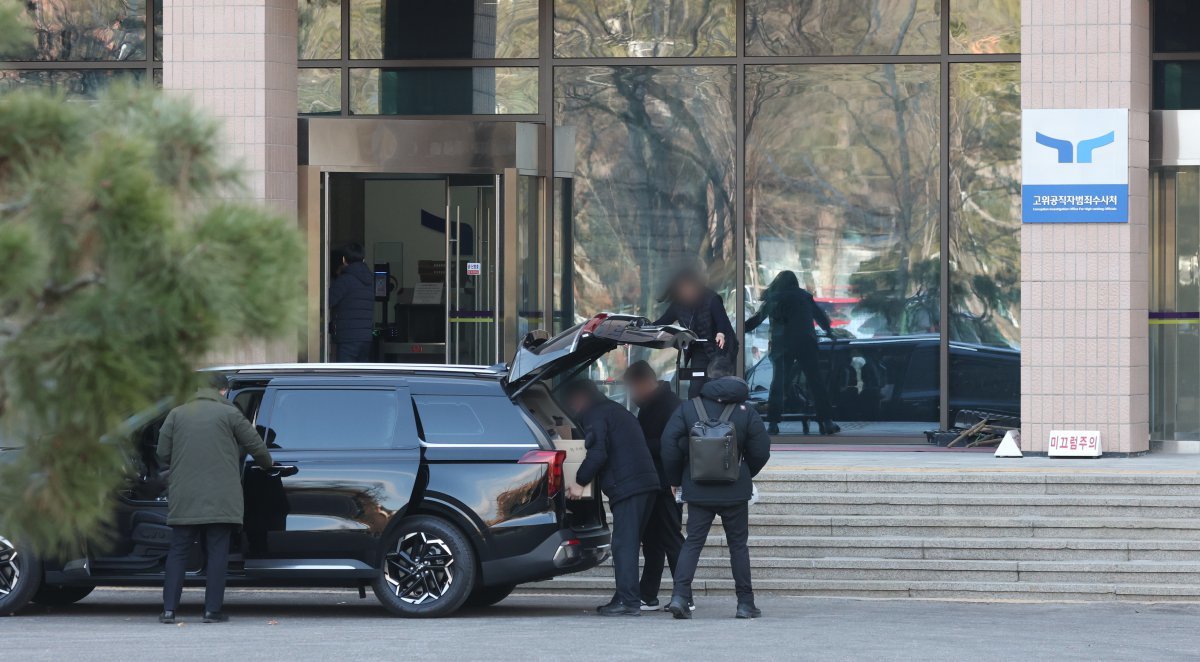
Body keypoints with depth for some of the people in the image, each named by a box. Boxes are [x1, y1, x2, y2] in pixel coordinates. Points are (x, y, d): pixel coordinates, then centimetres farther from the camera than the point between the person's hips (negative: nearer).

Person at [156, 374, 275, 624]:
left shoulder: (177, 414, 9)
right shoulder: (229, 414, 0)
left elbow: (163, 454, 8)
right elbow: (256, 446, 6)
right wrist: (267, 464, 27)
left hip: (183, 498, 2)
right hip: (220, 498, -2)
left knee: (178, 552, 7)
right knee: (217, 552, 2)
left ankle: (169, 609, 2)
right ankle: (212, 610, -1)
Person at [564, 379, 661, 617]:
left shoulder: (595, 416, -3)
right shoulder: (618, 411, 28)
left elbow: (597, 453, -15)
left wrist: (580, 481, -9)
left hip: (626, 486, -10)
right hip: (647, 482, 10)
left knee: (624, 545, -11)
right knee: (629, 544, 13)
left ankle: (628, 601, -16)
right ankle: (625, 598, 14)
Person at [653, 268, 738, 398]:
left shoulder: (711, 300, -17)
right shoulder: (678, 304, -3)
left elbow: (722, 320, -29)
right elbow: (661, 323, 0)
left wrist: (721, 334, -50)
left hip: (719, 348, -4)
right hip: (699, 350, 5)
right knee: (695, 389, -5)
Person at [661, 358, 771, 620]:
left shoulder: (687, 409, -1)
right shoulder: (746, 412, 0)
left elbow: (669, 444, -6)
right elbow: (761, 451, 0)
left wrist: (677, 480, 7)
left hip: (698, 490, 0)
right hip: (735, 491, 0)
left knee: (692, 542, 4)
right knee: (738, 544, 9)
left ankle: (680, 595, -12)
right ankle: (745, 603, 9)